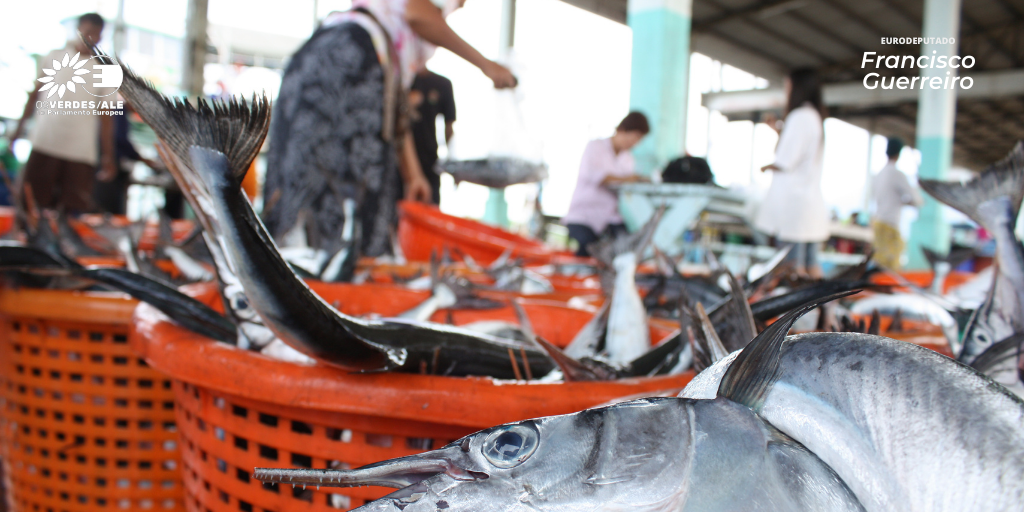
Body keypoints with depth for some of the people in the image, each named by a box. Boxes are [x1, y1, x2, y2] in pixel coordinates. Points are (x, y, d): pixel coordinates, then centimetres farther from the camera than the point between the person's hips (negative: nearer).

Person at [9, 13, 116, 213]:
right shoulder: (54, 57, 9)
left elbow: (106, 115, 6)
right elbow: (35, 94, 15)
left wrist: (108, 156, 2)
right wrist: (20, 126, 9)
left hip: (81, 152, -1)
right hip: (44, 145, 1)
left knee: (75, 210, -8)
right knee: (34, 203, -1)